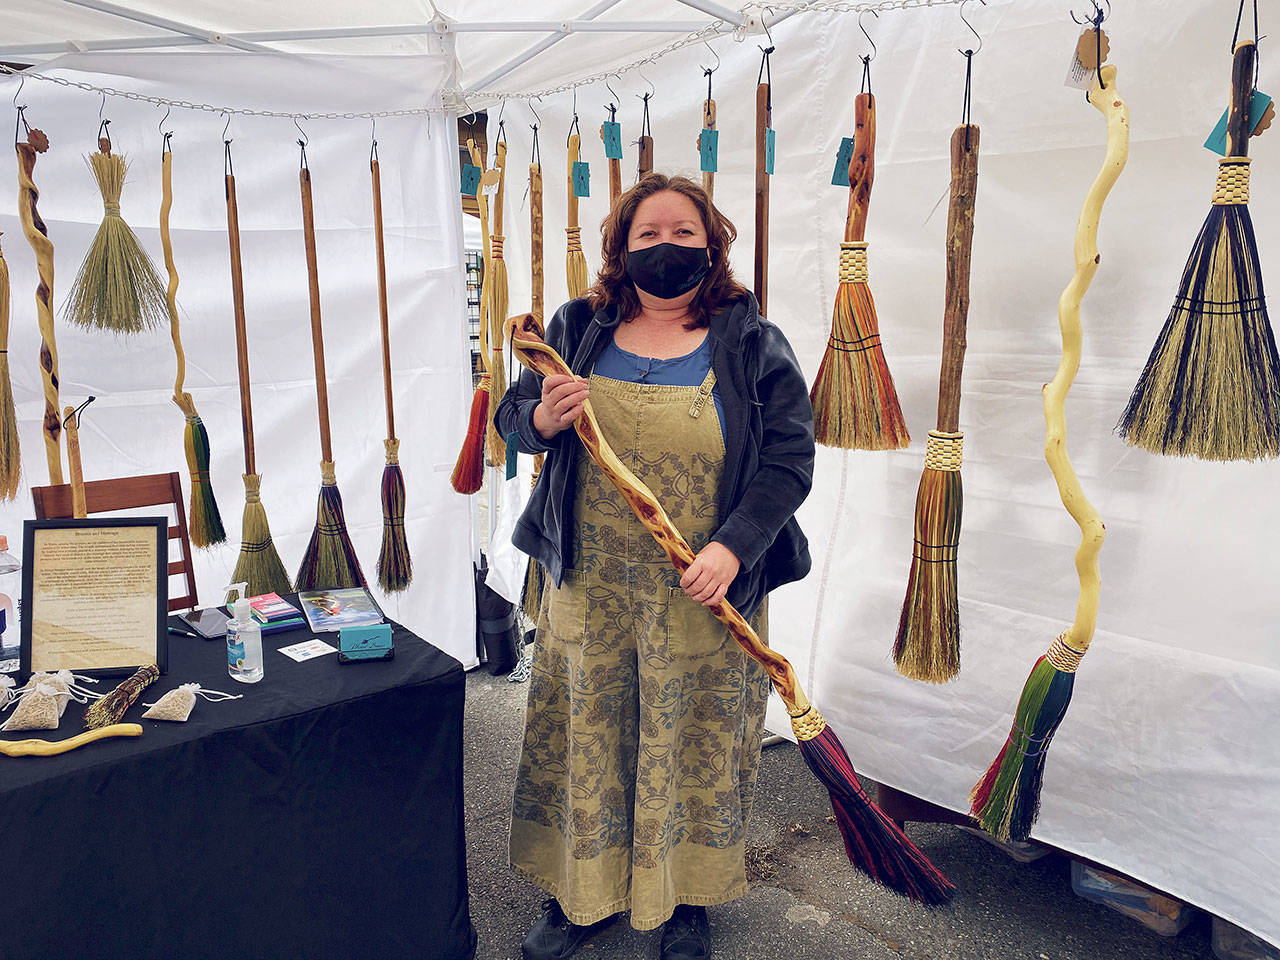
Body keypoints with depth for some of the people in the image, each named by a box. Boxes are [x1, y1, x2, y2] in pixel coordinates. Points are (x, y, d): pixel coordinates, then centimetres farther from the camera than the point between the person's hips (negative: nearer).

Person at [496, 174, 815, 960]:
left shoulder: (753, 345, -3)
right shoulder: (579, 330, 5)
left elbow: (788, 459, -7)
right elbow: (513, 412, 10)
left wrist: (733, 547, -20)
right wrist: (544, 417, -14)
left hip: (704, 597, -2)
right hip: (590, 591, 3)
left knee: (696, 742, 12)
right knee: (582, 737, 14)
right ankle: (582, 895, 38)